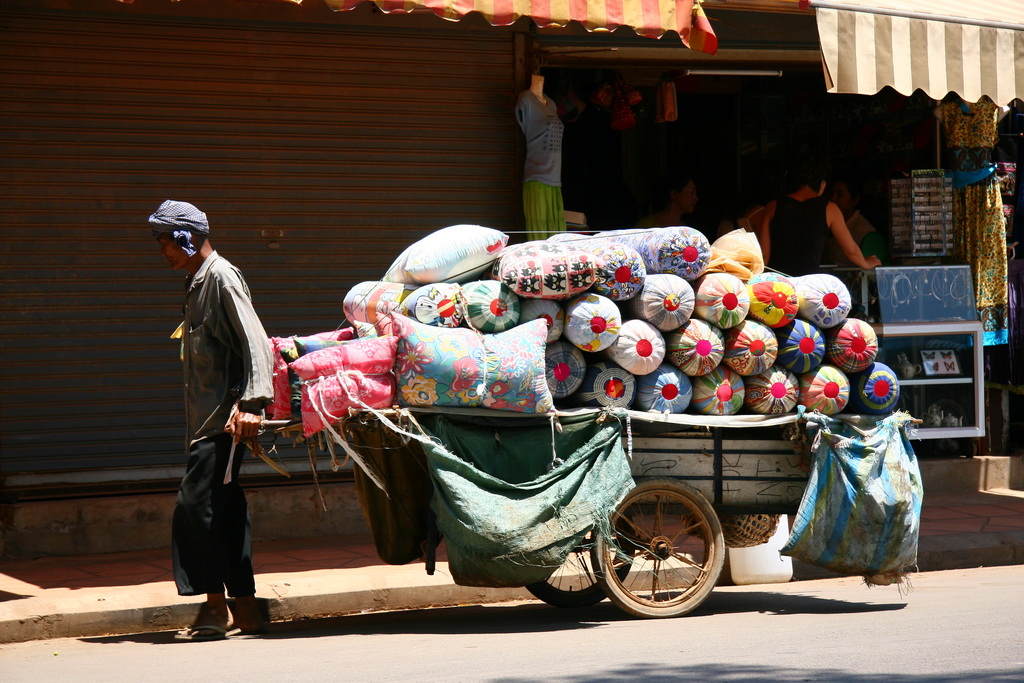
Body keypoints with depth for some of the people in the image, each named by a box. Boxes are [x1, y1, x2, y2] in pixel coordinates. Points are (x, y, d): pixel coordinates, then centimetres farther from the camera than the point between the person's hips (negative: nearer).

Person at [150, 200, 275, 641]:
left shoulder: (222, 277, -10)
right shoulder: (197, 282, 19)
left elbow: (254, 342, -18)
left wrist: (252, 403, -26)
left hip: (227, 416, -10)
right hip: (206, 417, 10)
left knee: (197, 503, -12)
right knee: (225, 508, 9)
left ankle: (214, 608, -8)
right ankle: (244, 609, 12)